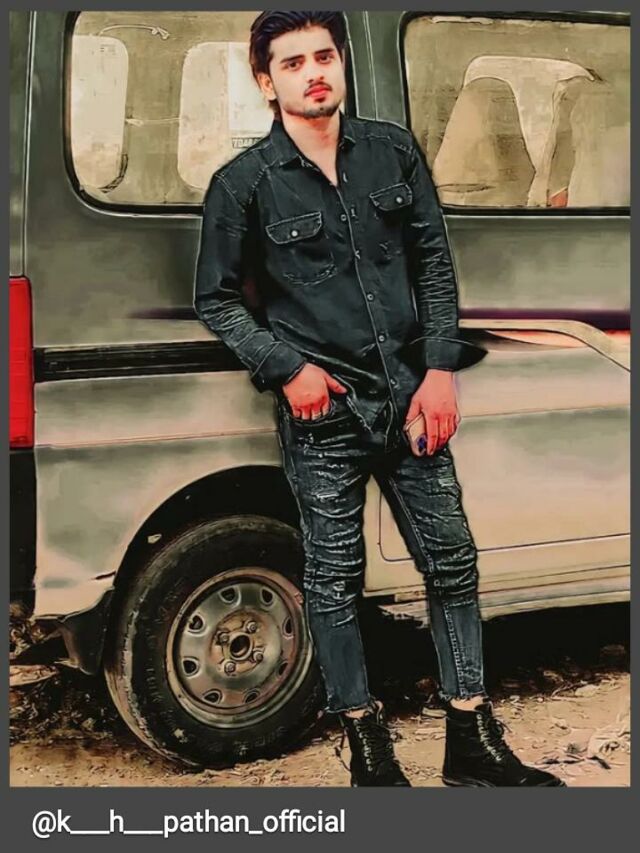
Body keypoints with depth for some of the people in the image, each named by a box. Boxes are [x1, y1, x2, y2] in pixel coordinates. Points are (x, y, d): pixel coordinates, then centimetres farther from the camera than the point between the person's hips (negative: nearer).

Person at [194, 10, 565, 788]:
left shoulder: (393, 151, 6)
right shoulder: (244, 183, -4)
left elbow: (434, 262, 8)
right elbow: (216, 299, 2)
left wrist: (441, 369, -2)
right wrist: (287, 369, -10)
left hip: (410, 396, 4)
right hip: (322, 413, -3)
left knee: (451, 561, 8)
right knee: (334, 580, 5)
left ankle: (473, 745, 22)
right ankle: (369, 752, 22)